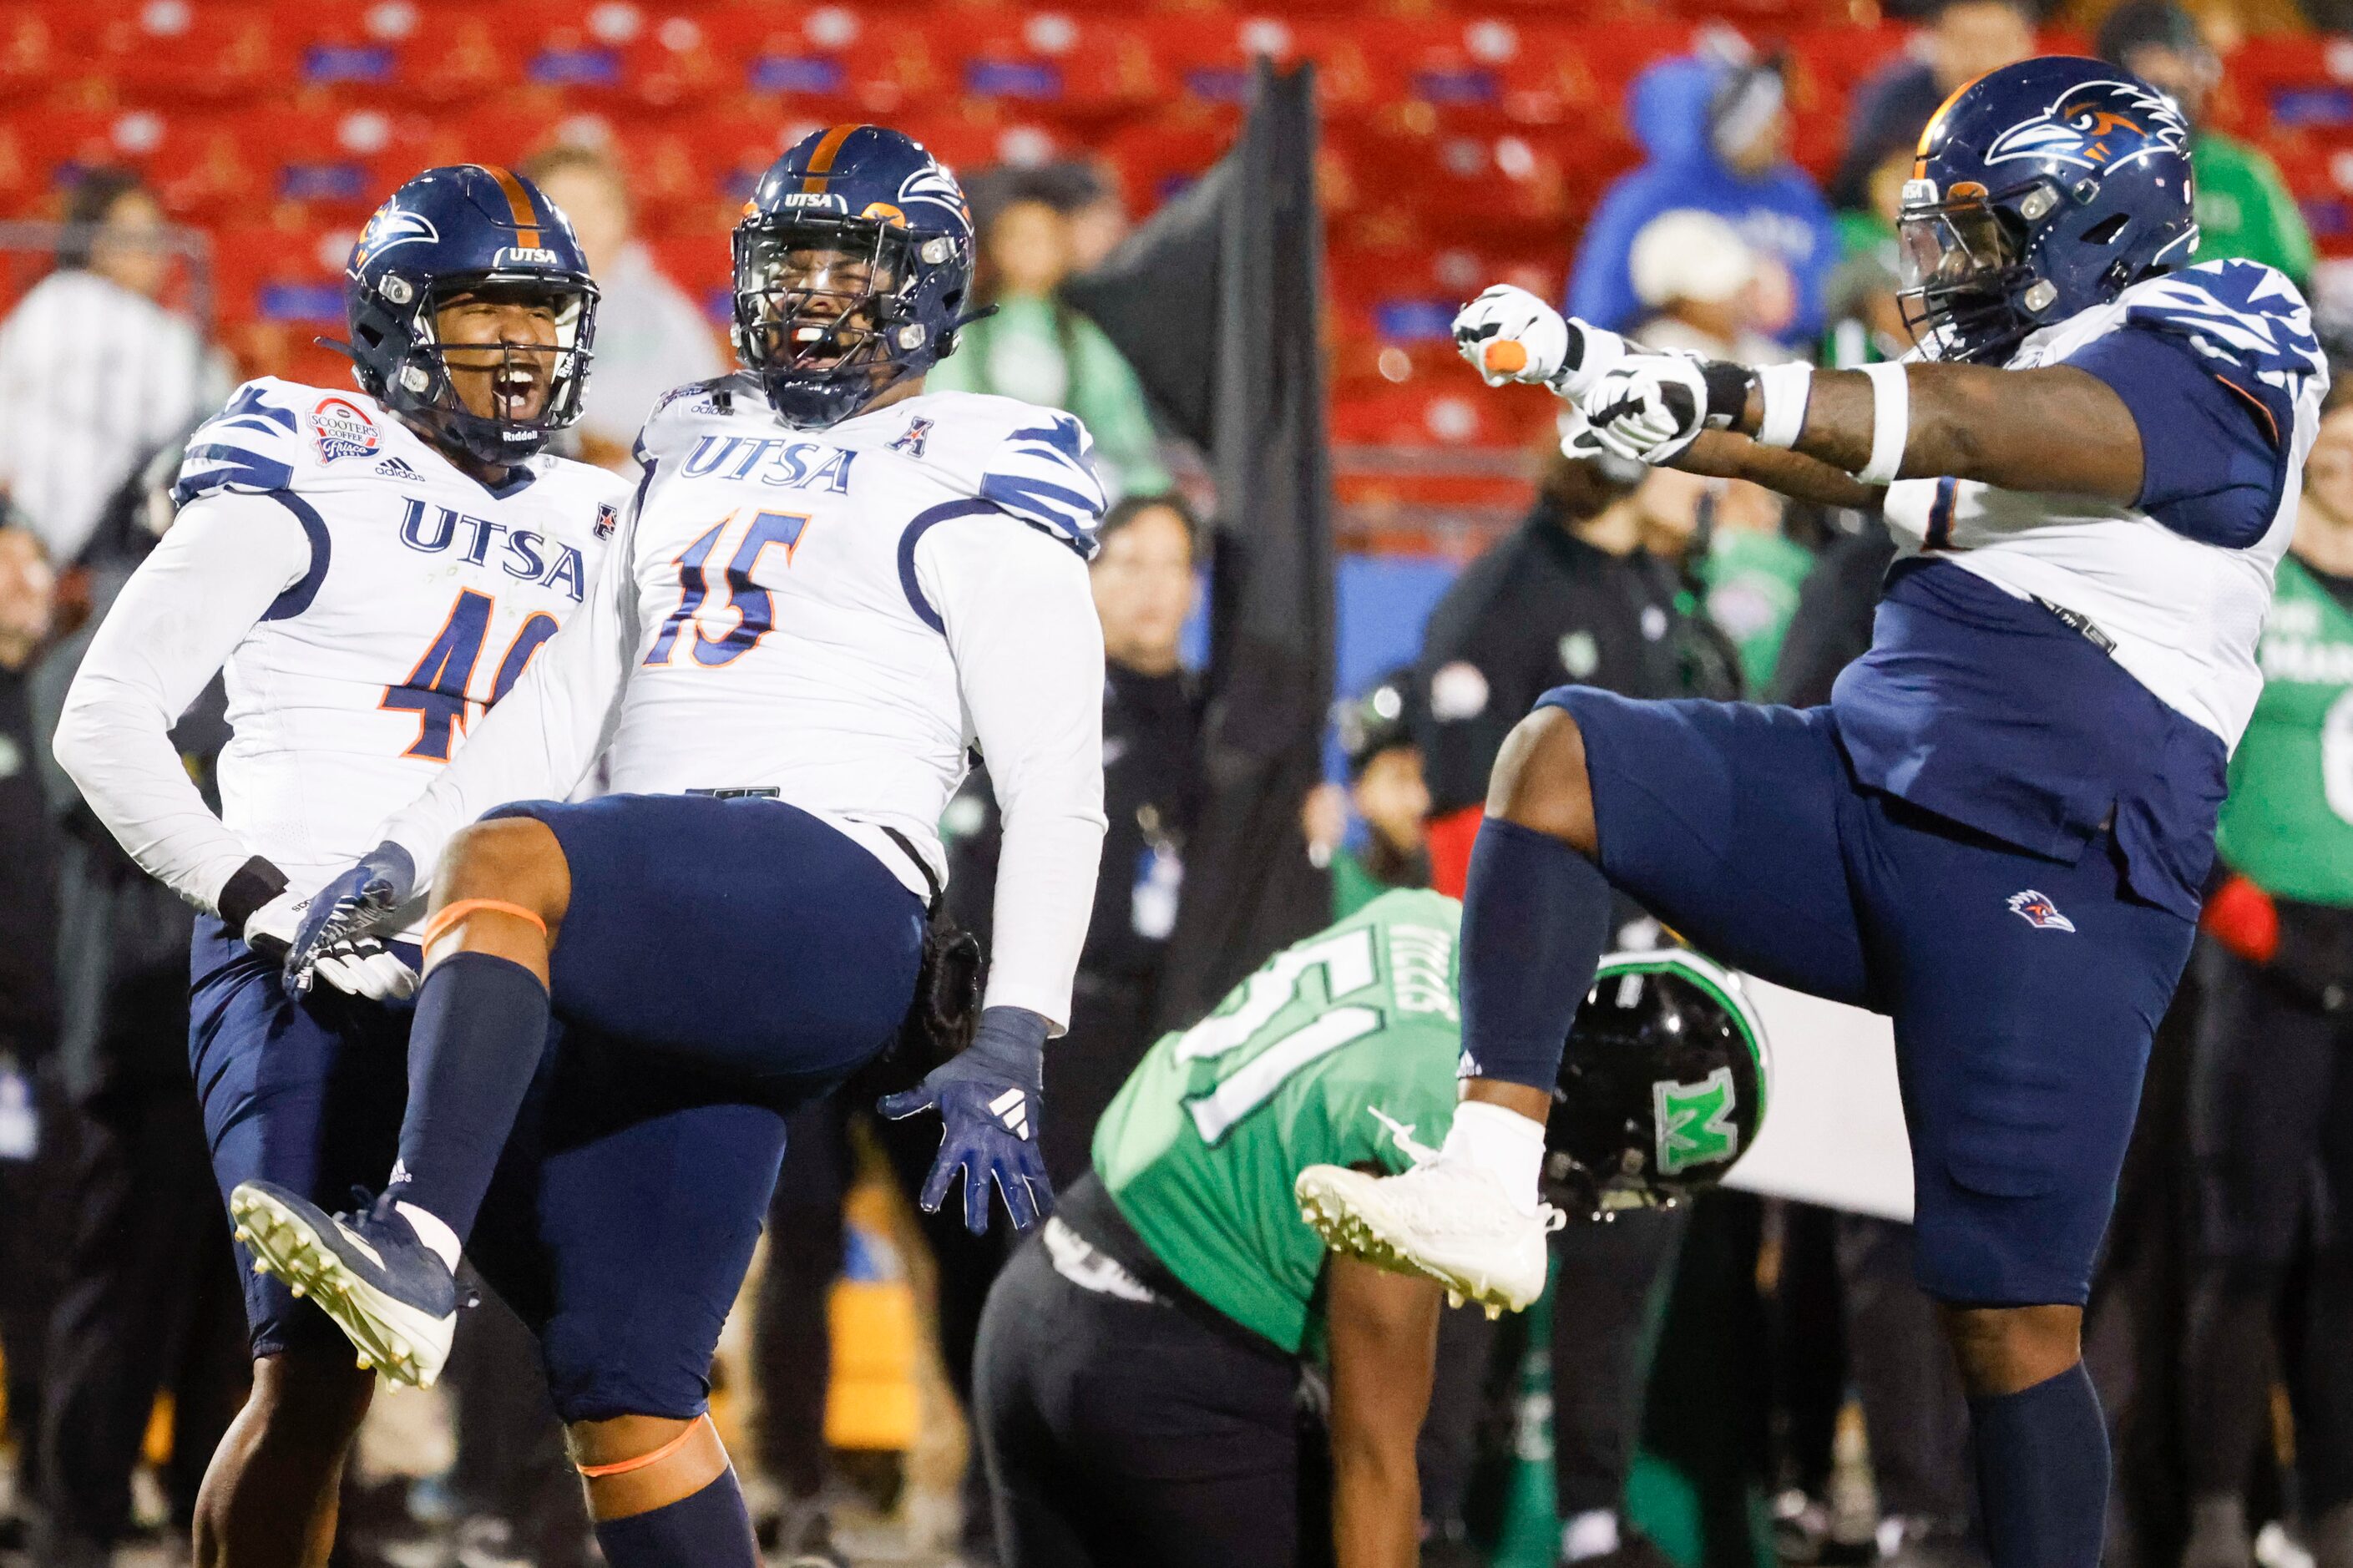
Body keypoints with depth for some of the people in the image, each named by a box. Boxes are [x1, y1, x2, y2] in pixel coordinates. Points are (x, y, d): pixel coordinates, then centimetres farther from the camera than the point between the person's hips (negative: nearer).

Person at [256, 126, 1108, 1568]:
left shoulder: (972, 493, 5)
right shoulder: (701, 457, 27)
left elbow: (1056, 790, -1)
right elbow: (572, 694, 29)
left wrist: (1010, 1048, -10)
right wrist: (399, 858, 16)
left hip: (826, 898, -7)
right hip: (652, 953, 7)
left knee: (509, 860, -35)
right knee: (622, 1396, 0)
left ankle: (414, 1254, -49)